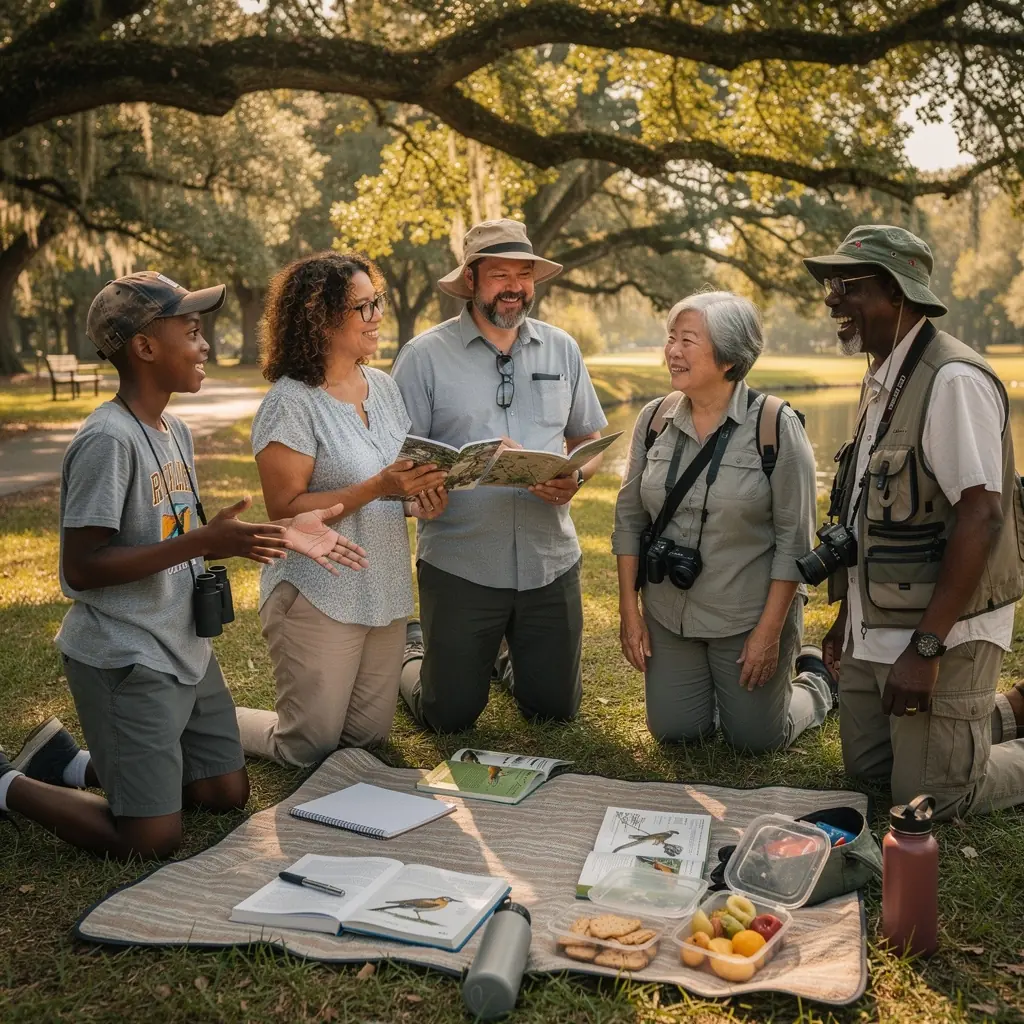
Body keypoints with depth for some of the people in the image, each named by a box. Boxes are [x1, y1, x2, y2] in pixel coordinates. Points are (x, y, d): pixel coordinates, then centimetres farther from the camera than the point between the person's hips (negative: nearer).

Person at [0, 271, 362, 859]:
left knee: (229, 795, 14)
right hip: (125, 662, -9)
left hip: (186, 651, 9)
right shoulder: (109, 439, -20)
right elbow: (81, 569, -22)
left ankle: (71, 762, 27)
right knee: (154, 839, -5)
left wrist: (278, 536, 2)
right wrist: (204, 541, -27)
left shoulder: (176, 431, 7)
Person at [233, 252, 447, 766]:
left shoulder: (383, 386, 6)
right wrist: (377, 488, -27)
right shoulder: (291, 402, -15)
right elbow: (285, 509, -19)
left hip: (385, 593, 7)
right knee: (309, 752, 5)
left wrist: (419, 500, -6)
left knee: (369, 738, 15)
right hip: (319, 600, -7)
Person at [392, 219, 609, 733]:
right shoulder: (425, 355, -6)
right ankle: (412, 651, 41)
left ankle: (514, 657, 46)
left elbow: (589, 439, 13)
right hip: (459, 566, -3)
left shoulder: (561, 349, 7)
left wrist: (576, 477, -9)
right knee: (449, 716, 10)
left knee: (555, 707, 15)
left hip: (550, 561, 4)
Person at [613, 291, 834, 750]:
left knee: (756, 739, 9)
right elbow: (629, 517, 4)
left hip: (748, 619, -4)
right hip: (667, 616, 4)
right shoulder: (654, 419, -2)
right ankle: (716, 687, 41)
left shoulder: (776, 425, -15)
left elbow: (794, 538, -13)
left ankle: (814, 680, 38)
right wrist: (629, 609, 1)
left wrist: (770, 631, -14)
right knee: (672, 732, 11)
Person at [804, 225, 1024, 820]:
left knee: (930, 798, 1)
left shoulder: (953, 380, -19)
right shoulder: (883, 380, 10)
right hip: (875, 630, 9)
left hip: (940, 633, -9)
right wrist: (847, 617, 17)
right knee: (868, 765, 19)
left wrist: (926, 648, -24)